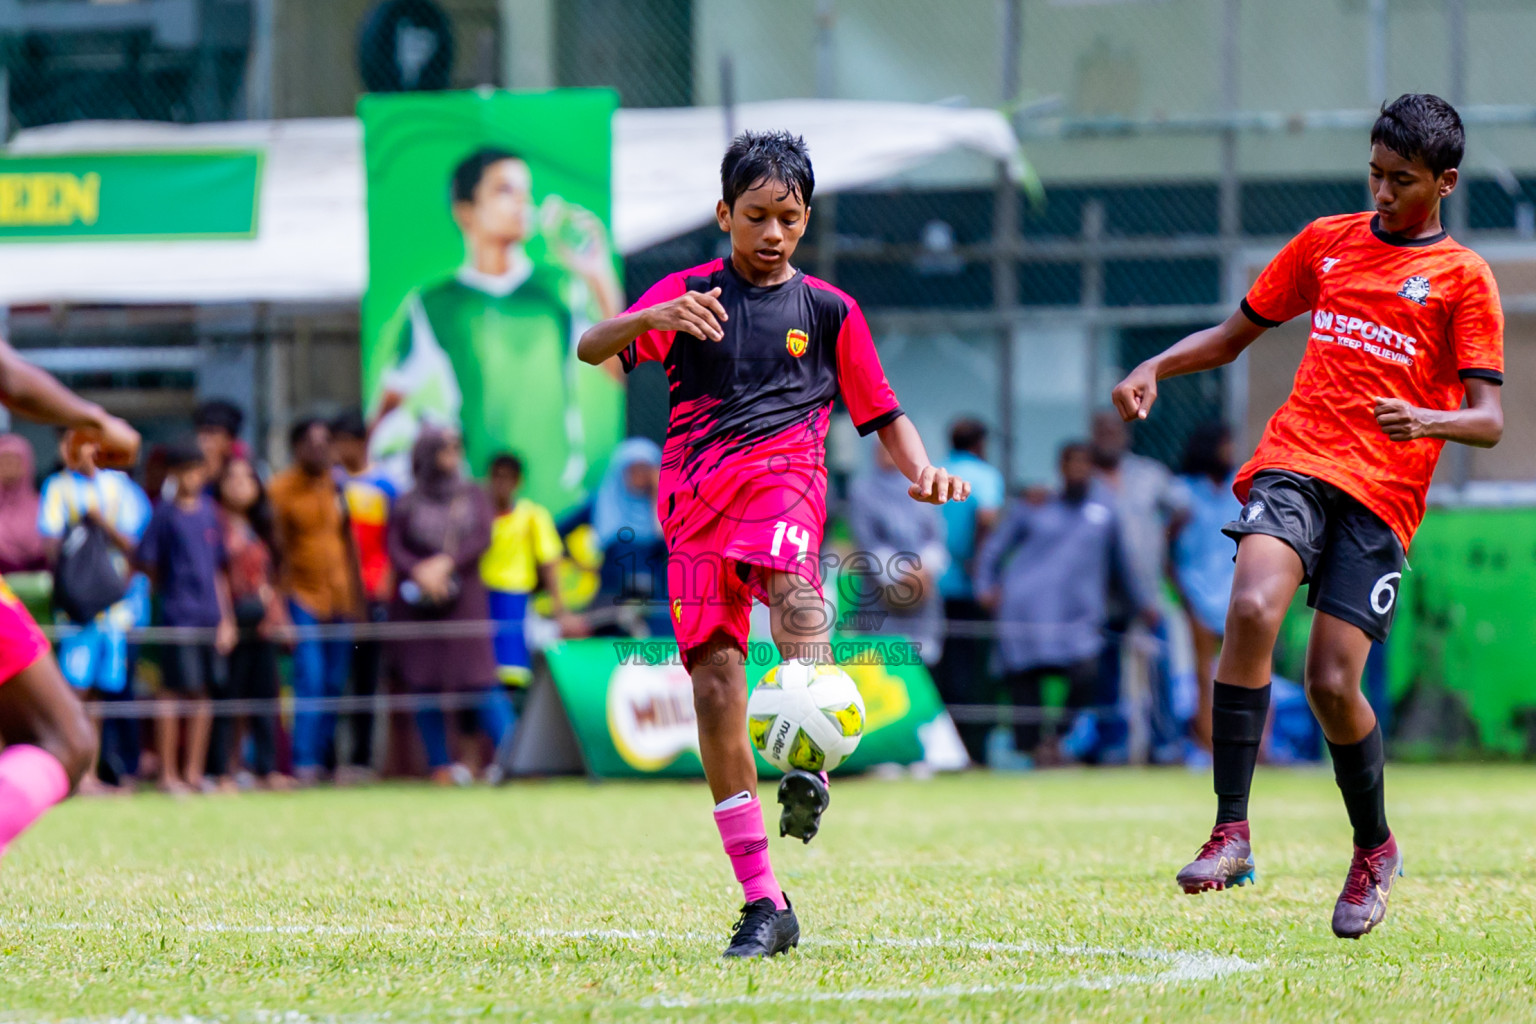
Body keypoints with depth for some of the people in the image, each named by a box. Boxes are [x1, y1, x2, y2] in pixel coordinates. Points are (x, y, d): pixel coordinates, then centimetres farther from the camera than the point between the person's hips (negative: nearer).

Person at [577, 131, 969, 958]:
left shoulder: (828, 310, 14)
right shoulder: (692, 293, 11)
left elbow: (882, 415, 19)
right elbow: (591, 348, -3)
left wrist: (923, 469, -2)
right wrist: (654, 319, -24)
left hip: (781, 470, -1)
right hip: (694, 495, 1)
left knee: (790, 579, -37)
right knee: (714, 684, -7)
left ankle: (807, 763, -51)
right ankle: (762, 903, -3)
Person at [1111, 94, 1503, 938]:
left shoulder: (1462, 278, 6)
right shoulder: (1327, 242, 17)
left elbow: (1488, 420, -1)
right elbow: (1235, 334, 26)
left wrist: (1429, 420, -22)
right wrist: (1154, 368, 8)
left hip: (1382, 496, -2)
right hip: (1296, 464, 2)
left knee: (1333, 684, -10)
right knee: (1252, 609, -28)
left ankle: (1375, 850, 18)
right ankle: (1231, 832, -26)